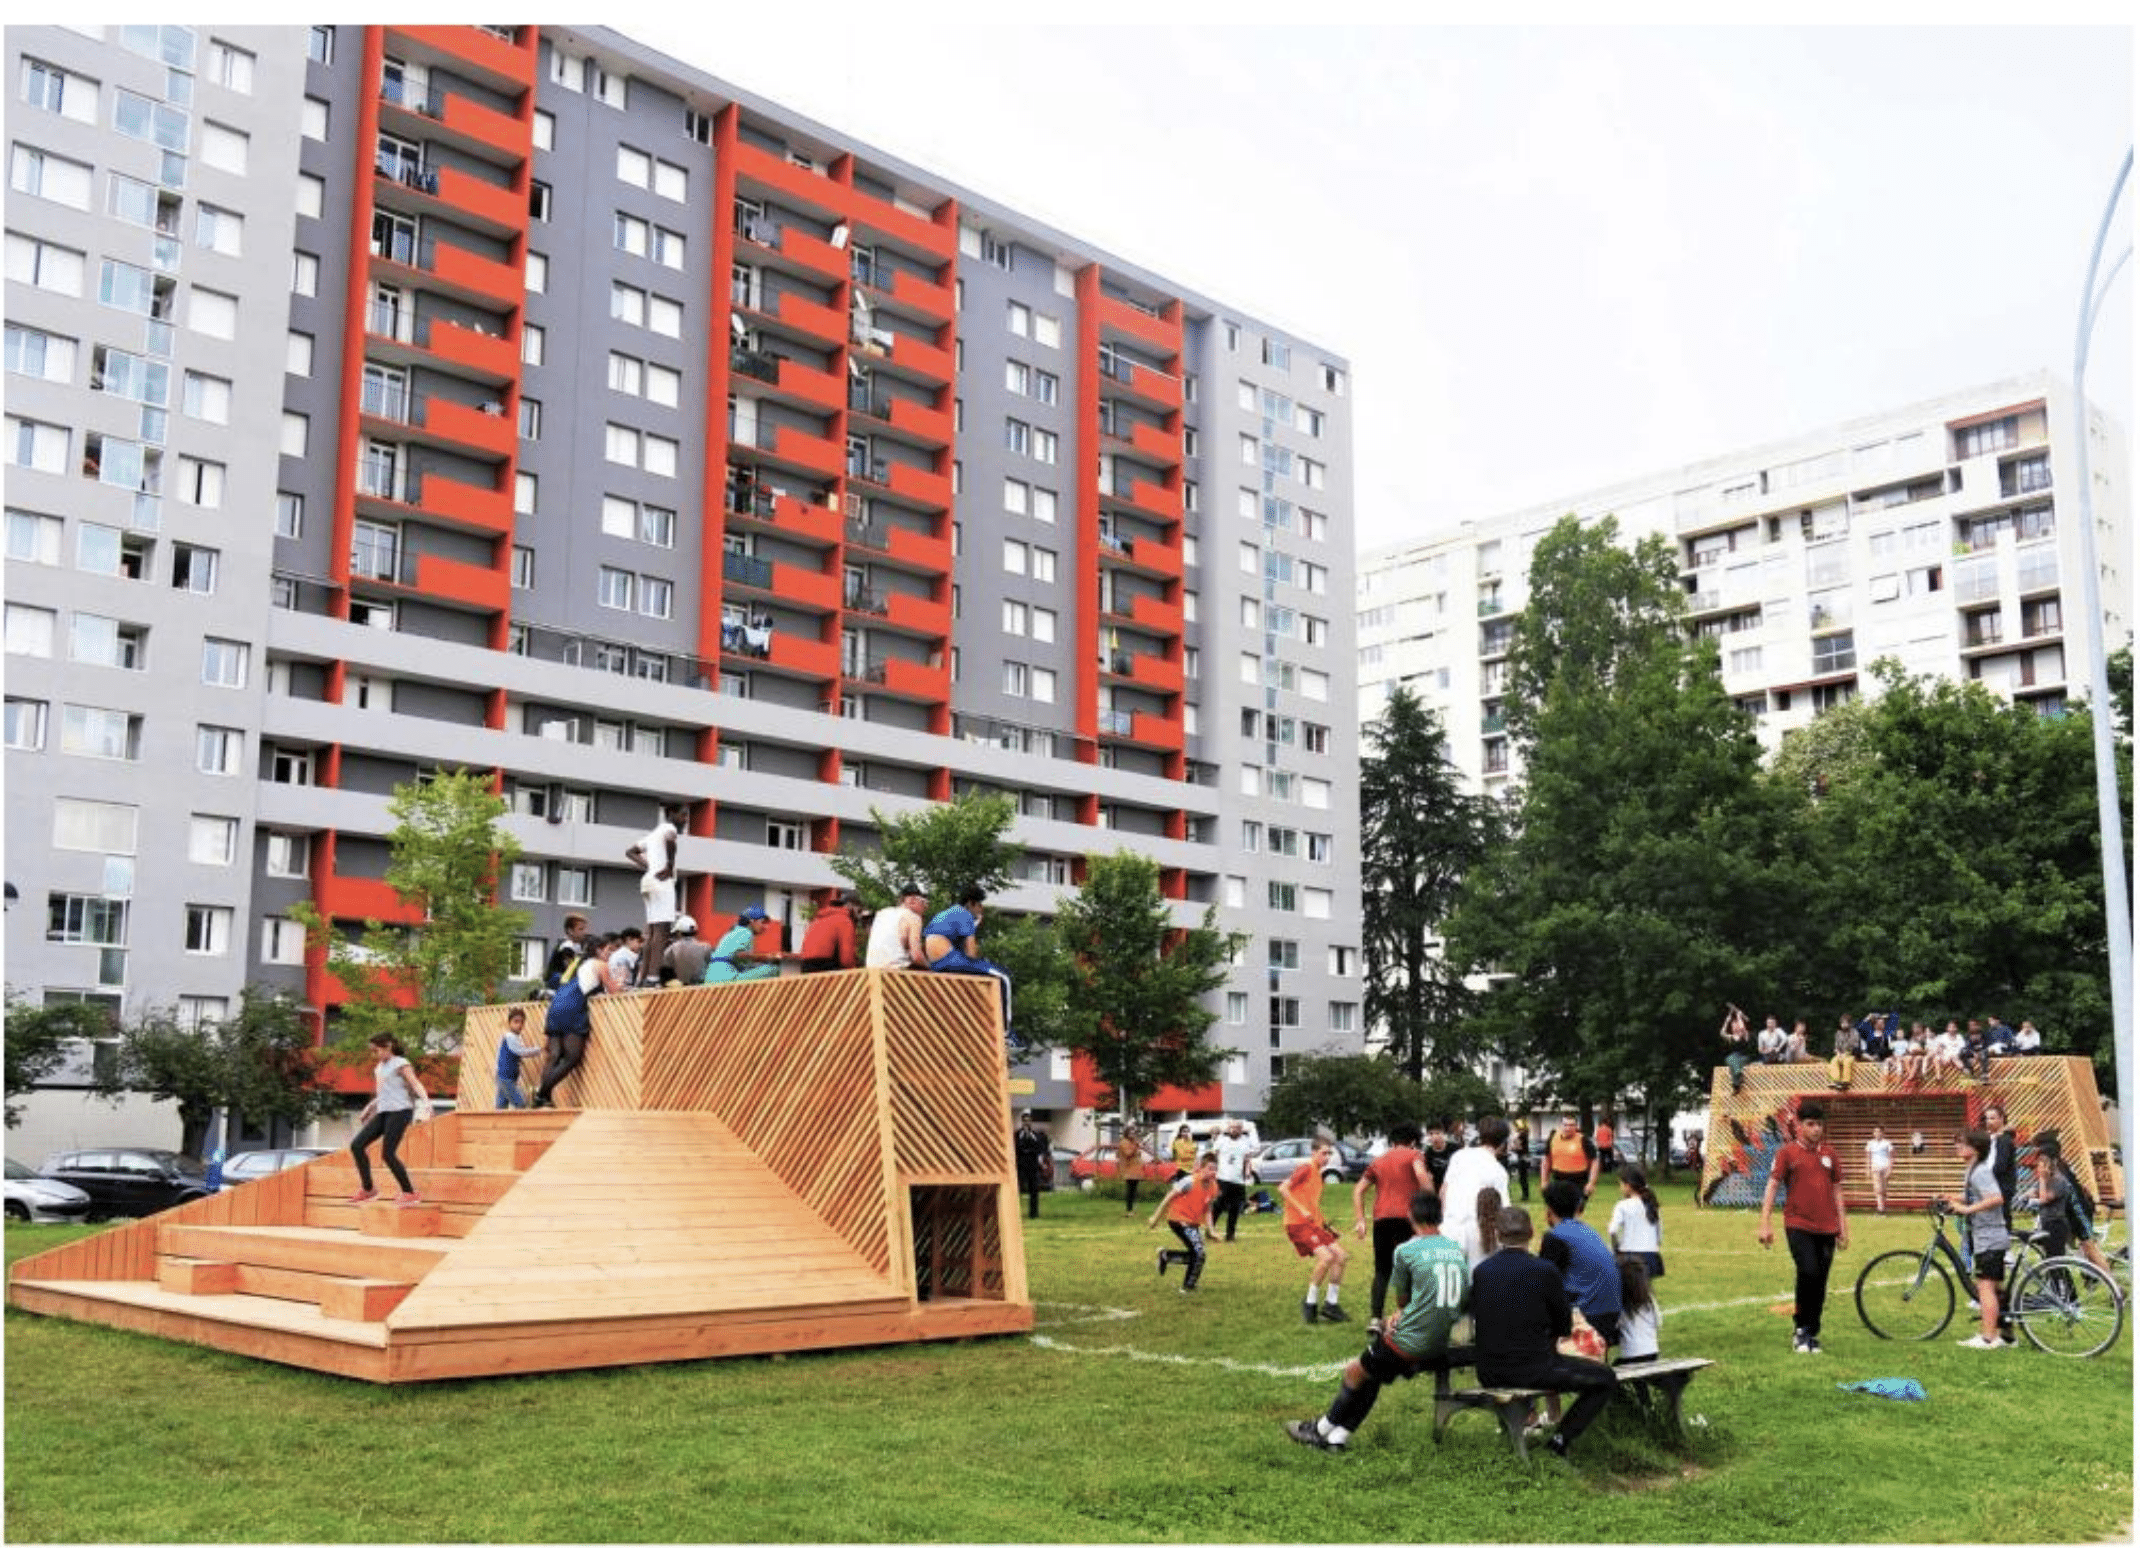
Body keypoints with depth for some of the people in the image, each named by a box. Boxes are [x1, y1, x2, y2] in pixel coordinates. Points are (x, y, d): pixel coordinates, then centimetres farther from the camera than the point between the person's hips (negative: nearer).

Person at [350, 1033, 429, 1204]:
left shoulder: (400, 1065, -4)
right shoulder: (379, 1068, 21)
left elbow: (415, 1084, -16)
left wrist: (425, 1100, -33)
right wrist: (367, 1111, 36)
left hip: (400, 1111, -8)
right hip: (383, 1113, 8)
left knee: (388, 1153, -16)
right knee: (357, 1145, -1)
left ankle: (410, 1193, -8)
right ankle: (367, 1189, 8)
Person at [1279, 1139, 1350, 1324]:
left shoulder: (1318, 1174, 18)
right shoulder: (1305, 1169, -9)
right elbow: (1283, 1189, -18)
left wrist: (1324, 1221, 14)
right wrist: (1302, 1211, -22)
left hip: (1314, 1224, 9)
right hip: (1298, 1224, -9)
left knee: (1340, 1255, 1)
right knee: (1326, 1256, -22)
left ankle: (1330, 1304, 10)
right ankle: (1309, 1304, -8)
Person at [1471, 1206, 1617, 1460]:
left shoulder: (1480, 1272, -1)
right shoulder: (1544, 1270, -12)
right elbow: (1565, 1327, -1)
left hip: (1489, 1373, 5)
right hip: (1533, 1369, -5)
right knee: (1606, 1378, 9)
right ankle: (1561, 1439, 1)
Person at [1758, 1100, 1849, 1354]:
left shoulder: (1829, 1152, 10)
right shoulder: (1788, 1152, -2)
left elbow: (1836, 1189, 17)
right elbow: (1772, 1186, -4)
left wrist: (1843, 1226, 14)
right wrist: (1765, 1224, -10)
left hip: (1826, 1228, 4)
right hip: (1799, 1226, -4)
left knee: (1820, 1283, 6)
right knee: (1808, 1273, -18)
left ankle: (1812, 1334, 18)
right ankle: (1800, 1328, -1)